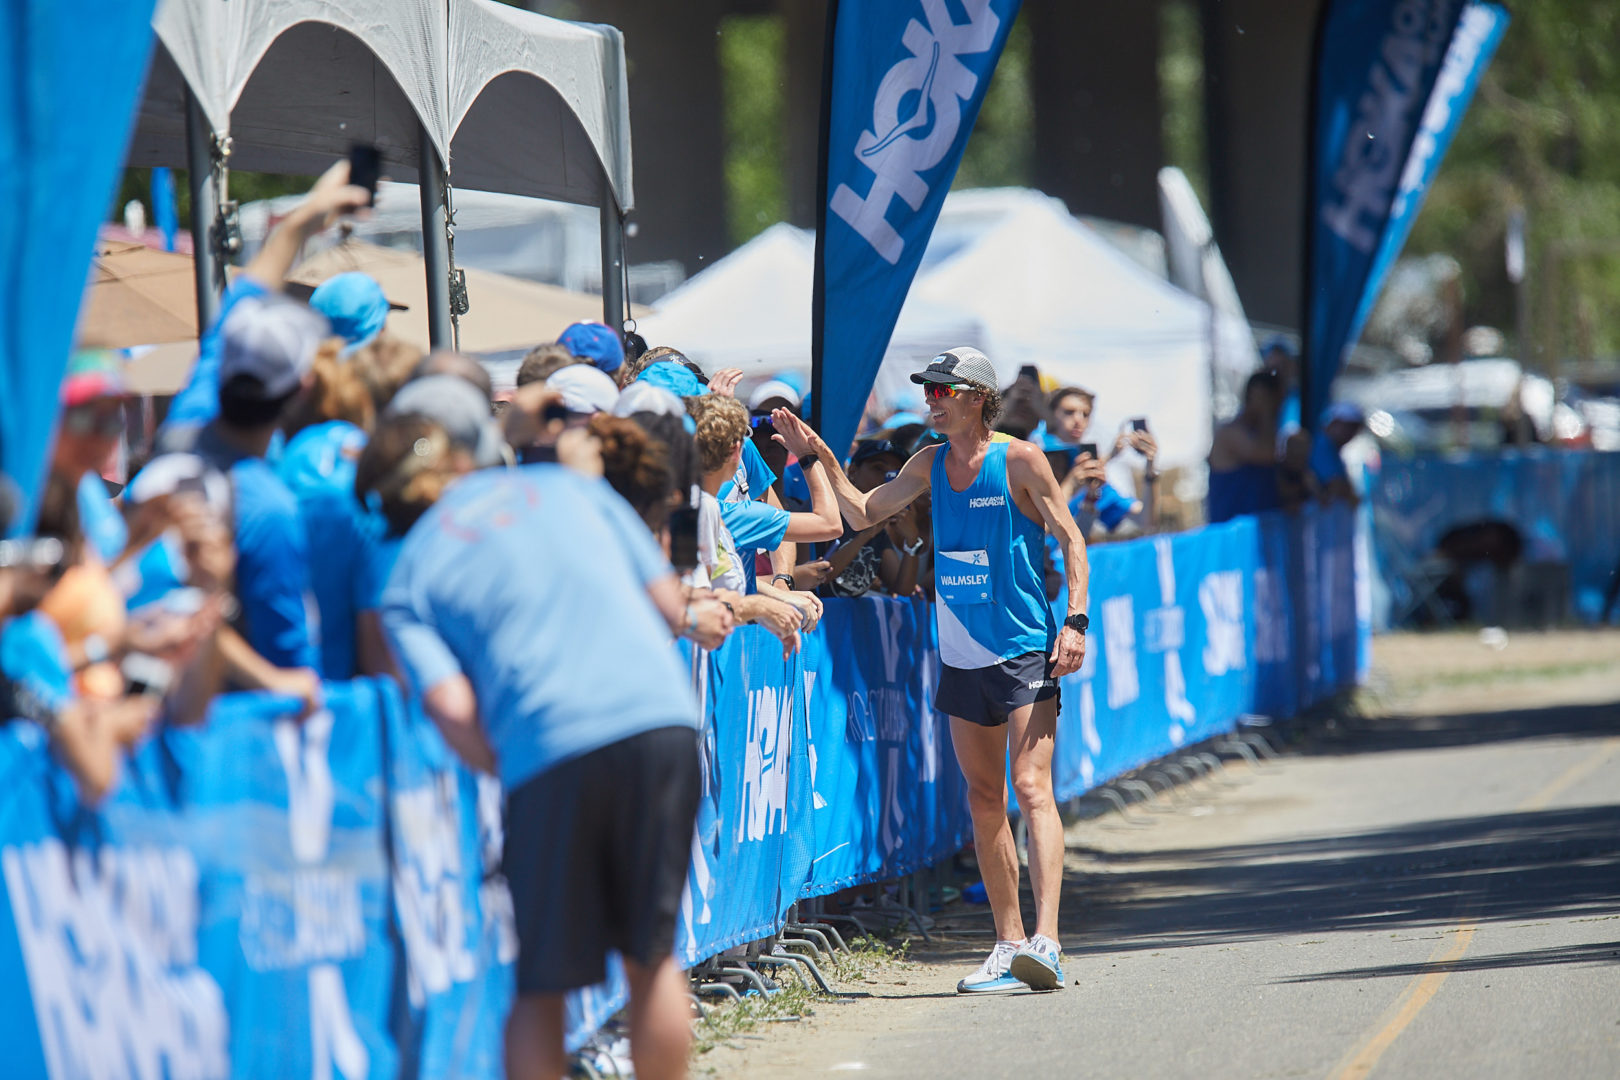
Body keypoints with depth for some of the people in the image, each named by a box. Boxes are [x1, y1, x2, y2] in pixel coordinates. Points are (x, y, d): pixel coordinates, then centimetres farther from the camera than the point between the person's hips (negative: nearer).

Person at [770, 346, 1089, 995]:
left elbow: (1070, 539, -5)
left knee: (1030, 788, -17)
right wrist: (818, 455, 7)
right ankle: (1009, 946, 15)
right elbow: (863, 512, 18)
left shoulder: (1018, 460, -6)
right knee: (984, 800, 9)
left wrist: (1075, 620, -14)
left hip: (1025, 650, -7)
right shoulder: (931, 465, 10)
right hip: (962, 658, 7)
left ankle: (1045, 940, -27)